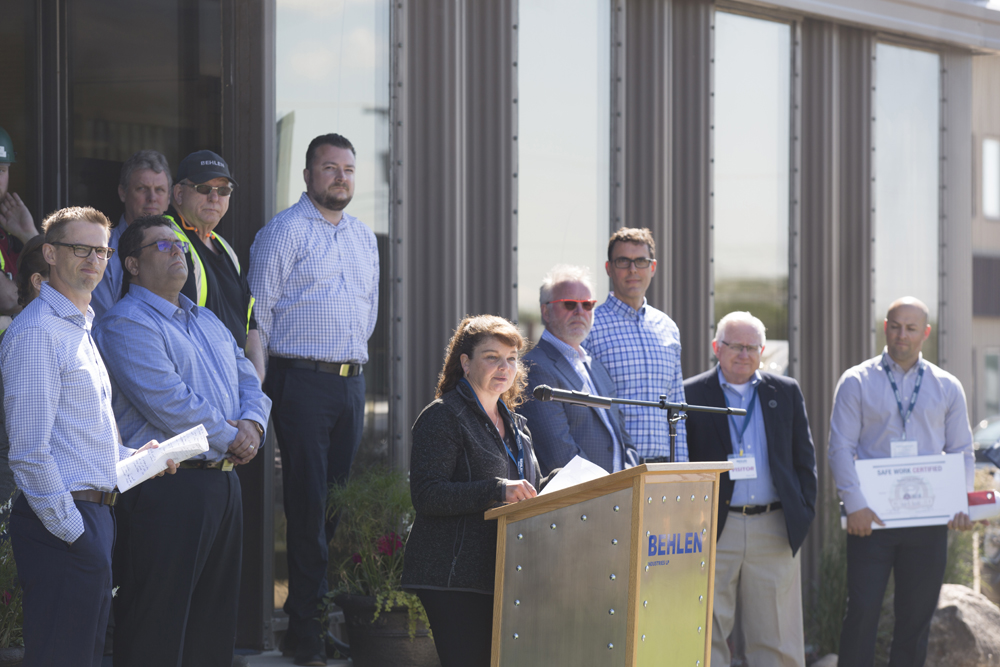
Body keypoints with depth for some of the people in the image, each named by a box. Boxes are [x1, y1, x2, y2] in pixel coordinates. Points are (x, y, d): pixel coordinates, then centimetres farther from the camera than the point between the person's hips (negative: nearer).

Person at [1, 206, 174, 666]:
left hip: (93, 513, 10)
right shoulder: (37, 331, -13)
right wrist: (71, 530, -18)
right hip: (62, 524, -10)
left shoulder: (80, 329, 19)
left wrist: (132, 458, 12)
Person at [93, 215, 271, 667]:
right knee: (157, 627, -6)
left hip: (222, 477, 9)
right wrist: (230, 438, -10)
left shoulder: (207, 320, 20)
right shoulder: (126, 324, -10)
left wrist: (252, 423, -4)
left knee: (217, 619, 14)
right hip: (167, 488, -9)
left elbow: (248, 379, 17)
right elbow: (169, 404, -19)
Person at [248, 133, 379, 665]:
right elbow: (258, 308, -6)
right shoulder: (284, 231, -5)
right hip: (302, 381, -6)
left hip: (351, 381, 7)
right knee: (308, 503, -7)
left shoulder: (364, 237, 16)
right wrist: (266, 375, -5)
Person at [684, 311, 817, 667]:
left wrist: (804, 512, 4)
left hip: (774, 530, 2)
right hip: (713, 530, -2)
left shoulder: (787, 392, 11)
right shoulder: (691, 394, 3)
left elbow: (805, 459, 14)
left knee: (776, 638, 4)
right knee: (707, 637, -2)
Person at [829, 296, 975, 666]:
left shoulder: (947, 387, 11)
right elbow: (840, 447, -1)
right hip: (870, 518, -2)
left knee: (917, 615, 6)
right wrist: (855, 504, -13)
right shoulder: (856, 382, 3)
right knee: (862, 610, -7)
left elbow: (961, 452, 12)